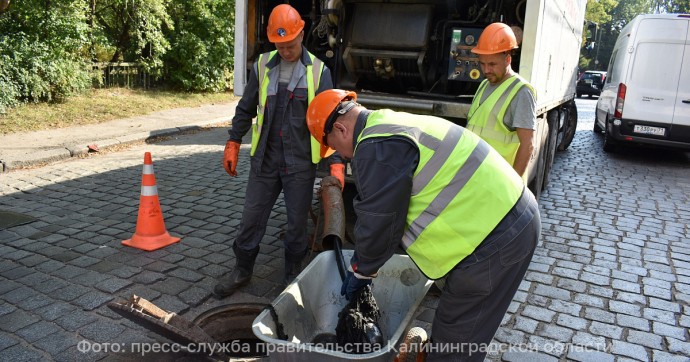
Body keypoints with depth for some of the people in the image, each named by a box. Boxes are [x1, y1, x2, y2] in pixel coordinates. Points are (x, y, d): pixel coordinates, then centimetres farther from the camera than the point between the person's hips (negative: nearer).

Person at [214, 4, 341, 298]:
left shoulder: (318, 71, -4)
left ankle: (293, 274, 30)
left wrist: (336, 162, -15)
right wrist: (233, 145, 6)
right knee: (251, 218, 9)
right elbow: (245, 109, 10)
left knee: (297, 222, 10)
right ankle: (242, 271, 28)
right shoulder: (262, 66, 2)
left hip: (301, 163, -2)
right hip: (265, 160, 2)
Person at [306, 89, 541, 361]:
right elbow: (377, 211, 21)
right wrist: (363, 263, 25)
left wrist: (361, 271, 6)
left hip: (493, 237, -10)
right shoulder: (391, 126, 17)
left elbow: (378, 223, -13)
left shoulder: (377, 147, -18)